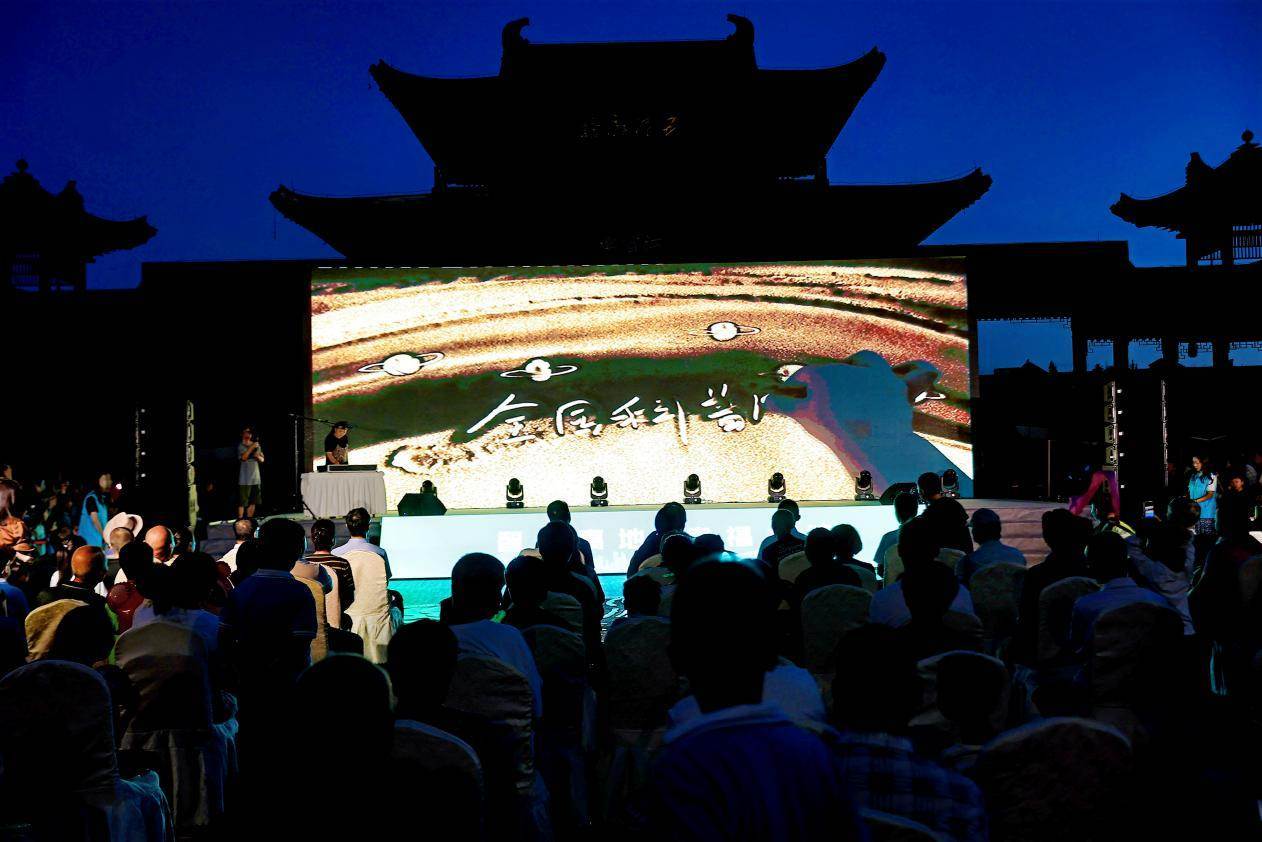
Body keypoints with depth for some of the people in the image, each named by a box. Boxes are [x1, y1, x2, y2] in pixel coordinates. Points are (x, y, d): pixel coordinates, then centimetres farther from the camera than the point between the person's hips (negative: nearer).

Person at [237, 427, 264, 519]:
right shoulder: (240, 446, -2)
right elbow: (243, 457, -18)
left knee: (253, 502, 7)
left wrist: (258, 456, -8)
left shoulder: (256, 445, 14)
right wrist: (252, 447, -20)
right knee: (242, 503, -6)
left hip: (256, 479, 5)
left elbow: (262, 460, 13)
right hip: (244, 480, -5)